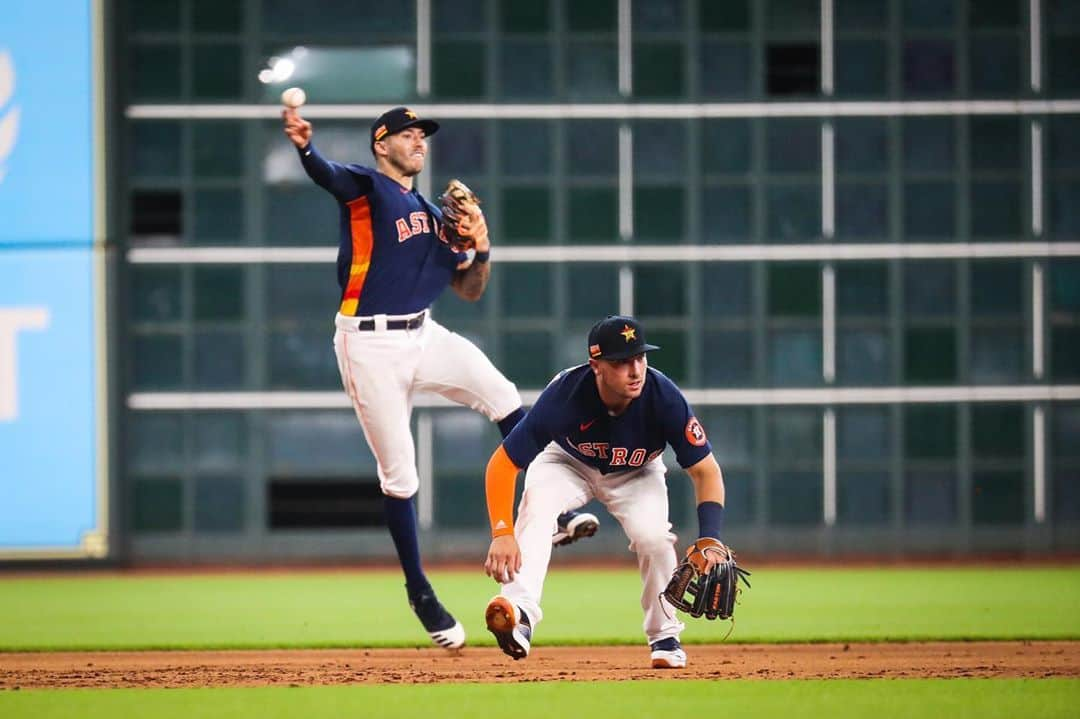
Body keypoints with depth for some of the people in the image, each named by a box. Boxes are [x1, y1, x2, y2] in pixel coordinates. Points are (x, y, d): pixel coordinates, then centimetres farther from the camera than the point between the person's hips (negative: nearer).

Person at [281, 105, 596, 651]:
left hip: (423, 335, 6)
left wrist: (481, 249, -4)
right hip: (369, 344, -6)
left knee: (503, 398, -7)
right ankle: (419, 592, 8)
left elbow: (469, 290, 18)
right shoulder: (365, 188, -4)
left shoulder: (434, 216, 16)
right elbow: (325, 174, -28)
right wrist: (304, 146, -52)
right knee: (398, 473, -2)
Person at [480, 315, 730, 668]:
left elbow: (706, 472, -24)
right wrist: (502, 533, -45)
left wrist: (709, 542, -37)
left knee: (653, 536, -24)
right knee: (537, 503, -32)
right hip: (567, 463, -1)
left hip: (635, 474, 1)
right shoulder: (565, 394, -38)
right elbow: (502, 464, -33)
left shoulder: (664, 398, -34)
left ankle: (664, 636, 2)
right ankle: (520, 612, -46)